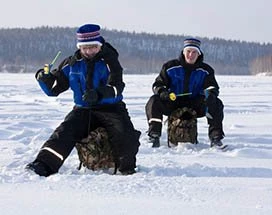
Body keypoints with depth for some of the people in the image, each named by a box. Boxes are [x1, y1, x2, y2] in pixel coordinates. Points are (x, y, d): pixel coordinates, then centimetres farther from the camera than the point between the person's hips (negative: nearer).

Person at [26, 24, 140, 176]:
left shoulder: (109, 61, -4)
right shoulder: (72, 63, 8)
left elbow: (117, 87, -18)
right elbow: (54, 87, 10)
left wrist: (98, 94, -38)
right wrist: (45, 79, -13)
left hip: (110, 108, -3)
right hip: (83, 109, 3)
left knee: (125, 135, -27)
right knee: (64, 132, -21)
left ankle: (127, 167, -4)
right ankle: (44, 165, -24)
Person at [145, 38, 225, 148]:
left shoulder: (205, 70, 3)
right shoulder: (170, 67, 1)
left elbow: (212, 86, 1)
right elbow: (158, 84, 2)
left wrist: (210, 92, -24)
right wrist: (162, 92, -22)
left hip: (195, 106, 0)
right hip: (173, 104, 0)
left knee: (216, 104, -24)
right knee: (154, 101, -26)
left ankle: (215, 138, -20)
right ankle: (154, 136, -23)